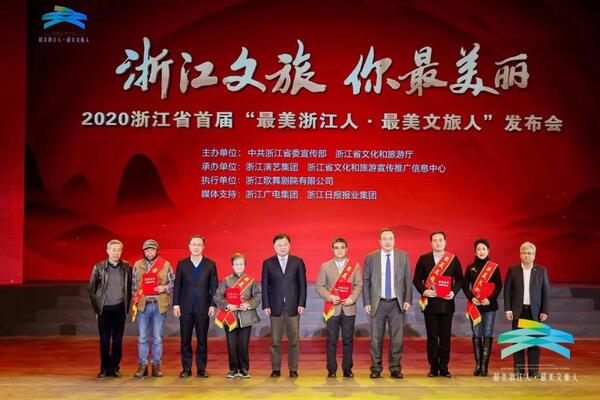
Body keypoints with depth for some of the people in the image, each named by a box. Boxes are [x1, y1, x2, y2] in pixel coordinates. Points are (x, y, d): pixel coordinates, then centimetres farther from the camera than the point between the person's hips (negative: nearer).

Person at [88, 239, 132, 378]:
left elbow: (130, 288, 5)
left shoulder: (127, 267, 1)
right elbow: (91, 288, 4)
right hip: (104, 309, -1)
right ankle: (104, 368, 13)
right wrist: (96, 307, 1)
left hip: (120, 309, 1)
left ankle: (115, 367, 14)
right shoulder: (99, 267, -2)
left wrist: (127, 306, 1)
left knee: (118, 339, 4)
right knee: (104, 340, 3)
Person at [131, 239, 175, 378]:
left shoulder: (166, 265, 2)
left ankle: (156, 365, 13)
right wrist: (134, 304, 5)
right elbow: (133, 285, 10)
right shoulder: (137, 265, 7)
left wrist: (164, 288, -14)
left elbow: (174, 283, 5)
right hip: (142, 305, 1)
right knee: (142, 338, 4)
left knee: (157, 338, 4)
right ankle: (142, 365, 11)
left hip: (159, 306, -1)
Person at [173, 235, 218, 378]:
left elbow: (214, 286, 4)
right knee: (185, 339, 3)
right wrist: (176, 304, -2)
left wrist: (212, 305, -3)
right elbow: (177, 285, 5)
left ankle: (201, 369, 10)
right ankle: (186, 369, 11)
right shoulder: (182, 264, 6)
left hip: (203, 307, 0)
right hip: (185, 307, 1)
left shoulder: (210, 264, 5)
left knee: (202, 339, 3)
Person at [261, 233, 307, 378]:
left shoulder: (298, 262, 5)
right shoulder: (268, 263, 6)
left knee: (293, 340, 2)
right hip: (275, 306, 0)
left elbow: (302, 284, 4)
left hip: (293, 306, 0)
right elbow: (265, 286, 4)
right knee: (275, 340, 4)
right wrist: (266, 305, -3)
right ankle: (276, 369, 12)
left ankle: (293, 369, 10)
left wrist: (302, 303, -4)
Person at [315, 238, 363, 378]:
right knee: (332, 340, 0)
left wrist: (352, 298, -11)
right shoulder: (325, 267, 7)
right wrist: (330, 297, -12)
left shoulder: (355, 266, 9)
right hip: (332, 308, -1)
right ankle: (331, 370, 6)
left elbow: (358, 285, 6)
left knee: (348, 340, 3)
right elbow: (320, 286, 4)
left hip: (349, 308, 1)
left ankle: (347, 369, 11)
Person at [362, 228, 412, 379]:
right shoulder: (370, 258, 3)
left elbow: (408, 280, 7)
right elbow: (366, 282, 5)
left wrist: (408, 300, -2)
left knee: (397, 339, 2)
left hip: (397, 304, 1)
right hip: (378, 304, 0)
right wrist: (367, 303, -2)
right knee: (376, 338, 3)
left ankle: (395, 369, 13)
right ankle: (376, 369, 12)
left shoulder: (403, 257, 6)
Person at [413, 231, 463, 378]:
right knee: (432, 337, 3)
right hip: (430, 303, 0)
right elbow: (417, 279, 4)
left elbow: (459, 279, 8)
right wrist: (423, 291, -13)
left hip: (447, 303, 0)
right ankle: (433, 368, 11)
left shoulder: (453, 259, 5)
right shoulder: (423, 259, 4)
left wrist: (454, 292, -9)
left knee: (445, 337, 4)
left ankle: (444, 368, 12)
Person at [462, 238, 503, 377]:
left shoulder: (494, 267, 2)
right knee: (476, 335, 3)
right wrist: (471, 297, -10)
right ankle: (478, 364, 8)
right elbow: (465, 286, 6)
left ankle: (484, 365, -1)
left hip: (489, 305, -1)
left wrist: (491, 299, -13)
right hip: (474, 306, 2)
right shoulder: (470, 267, 7)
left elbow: (499, 286, 1)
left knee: (488, 334, -4)